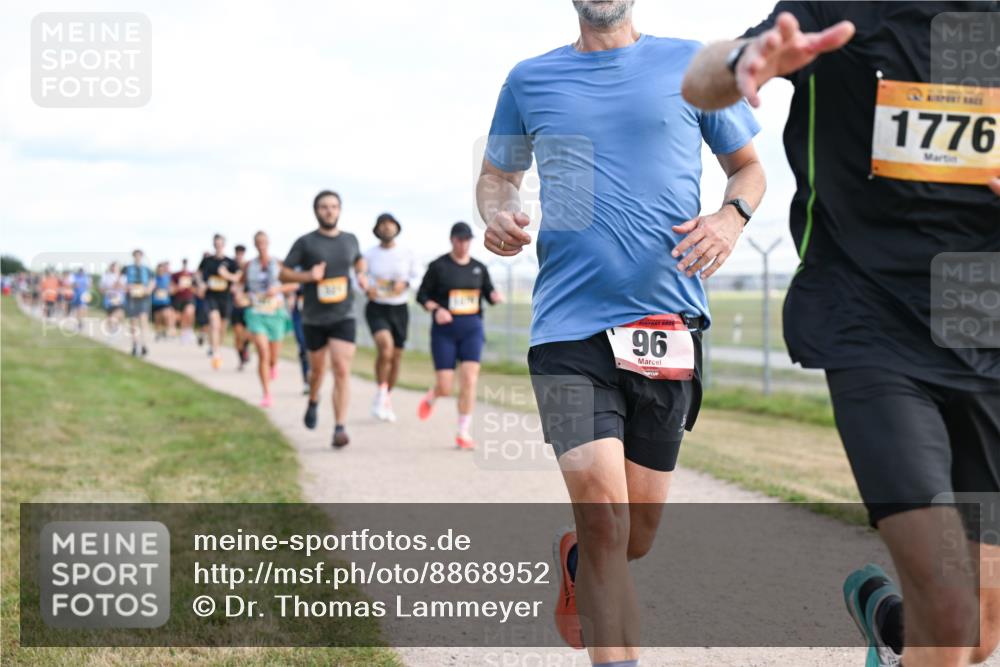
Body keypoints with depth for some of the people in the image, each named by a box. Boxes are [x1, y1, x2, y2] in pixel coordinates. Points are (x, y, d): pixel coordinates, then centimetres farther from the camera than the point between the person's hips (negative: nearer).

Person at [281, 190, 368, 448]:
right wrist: (308, 276, -18)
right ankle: (313, 401, 48)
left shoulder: (350, 240, 6)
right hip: (314, 318, 0)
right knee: (318, 369, 14)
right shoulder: (305, 242, -3)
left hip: (343, 316, 1)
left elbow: (359, 259, 27)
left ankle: (340, 428, -13)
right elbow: (284, 274, -1)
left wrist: (361, 274, 6)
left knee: (342, 370, -13)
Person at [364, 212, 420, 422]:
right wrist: (367, 288, -14)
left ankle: (386, 400, 30)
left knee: (396, 357, 8)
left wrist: (404, 283, -11)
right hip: (377, 308, -3)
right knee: (385, 346, -28)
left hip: (400, 309, 3)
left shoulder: (406, 254, 0)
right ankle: (380, 394, -9)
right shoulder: (370, 254, -4)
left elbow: (414, 275, 10)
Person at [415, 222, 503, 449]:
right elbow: (422, 295, 1)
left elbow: (489, 293, 15)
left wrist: (496, 297, -8)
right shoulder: (438, 266, -2)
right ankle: (431, 396, 34)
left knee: (469, 380, -11)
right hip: (445, 330, -2)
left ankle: (463, 433, -2)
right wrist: (436, 309, -17)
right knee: (445, 388, -4)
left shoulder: (479, 268, 8)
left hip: (472, 329, 2)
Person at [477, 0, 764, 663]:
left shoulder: (692, 64, 7)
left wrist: (731, 215, -6)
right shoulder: (530, 80, 11)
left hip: (666, 320, 1)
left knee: (639, 527, 8)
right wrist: (498, 216, 1)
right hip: (568, 325, -1)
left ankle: (574, 562, 42)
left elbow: (749, 167, 16)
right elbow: (497, 174, 24)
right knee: (602, 508, -16)